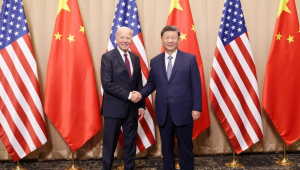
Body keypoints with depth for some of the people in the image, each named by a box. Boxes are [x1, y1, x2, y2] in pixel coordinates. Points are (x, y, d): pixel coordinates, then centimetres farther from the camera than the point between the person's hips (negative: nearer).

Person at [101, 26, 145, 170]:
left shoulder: (135, 58, 10)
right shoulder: (108, 57, -6)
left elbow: (139, 84, 12)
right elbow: (107, 84, -15)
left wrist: (141, 105, 5)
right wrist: (128, 95, -17)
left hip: (132, 108, 5)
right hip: (114, 108, -5)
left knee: (131, 143, 13)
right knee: (110, 144, 6)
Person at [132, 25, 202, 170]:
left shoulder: (190, 59, -1)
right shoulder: (155, 61, 8)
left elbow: (196, 86, -4)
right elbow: (151, 83, 13)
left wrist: (196, 108, -9)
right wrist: (141, 94, -6)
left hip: (183, 111, -3)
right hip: (163, 113, 3)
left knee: (185, 147, 10)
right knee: (166, 147, 15)